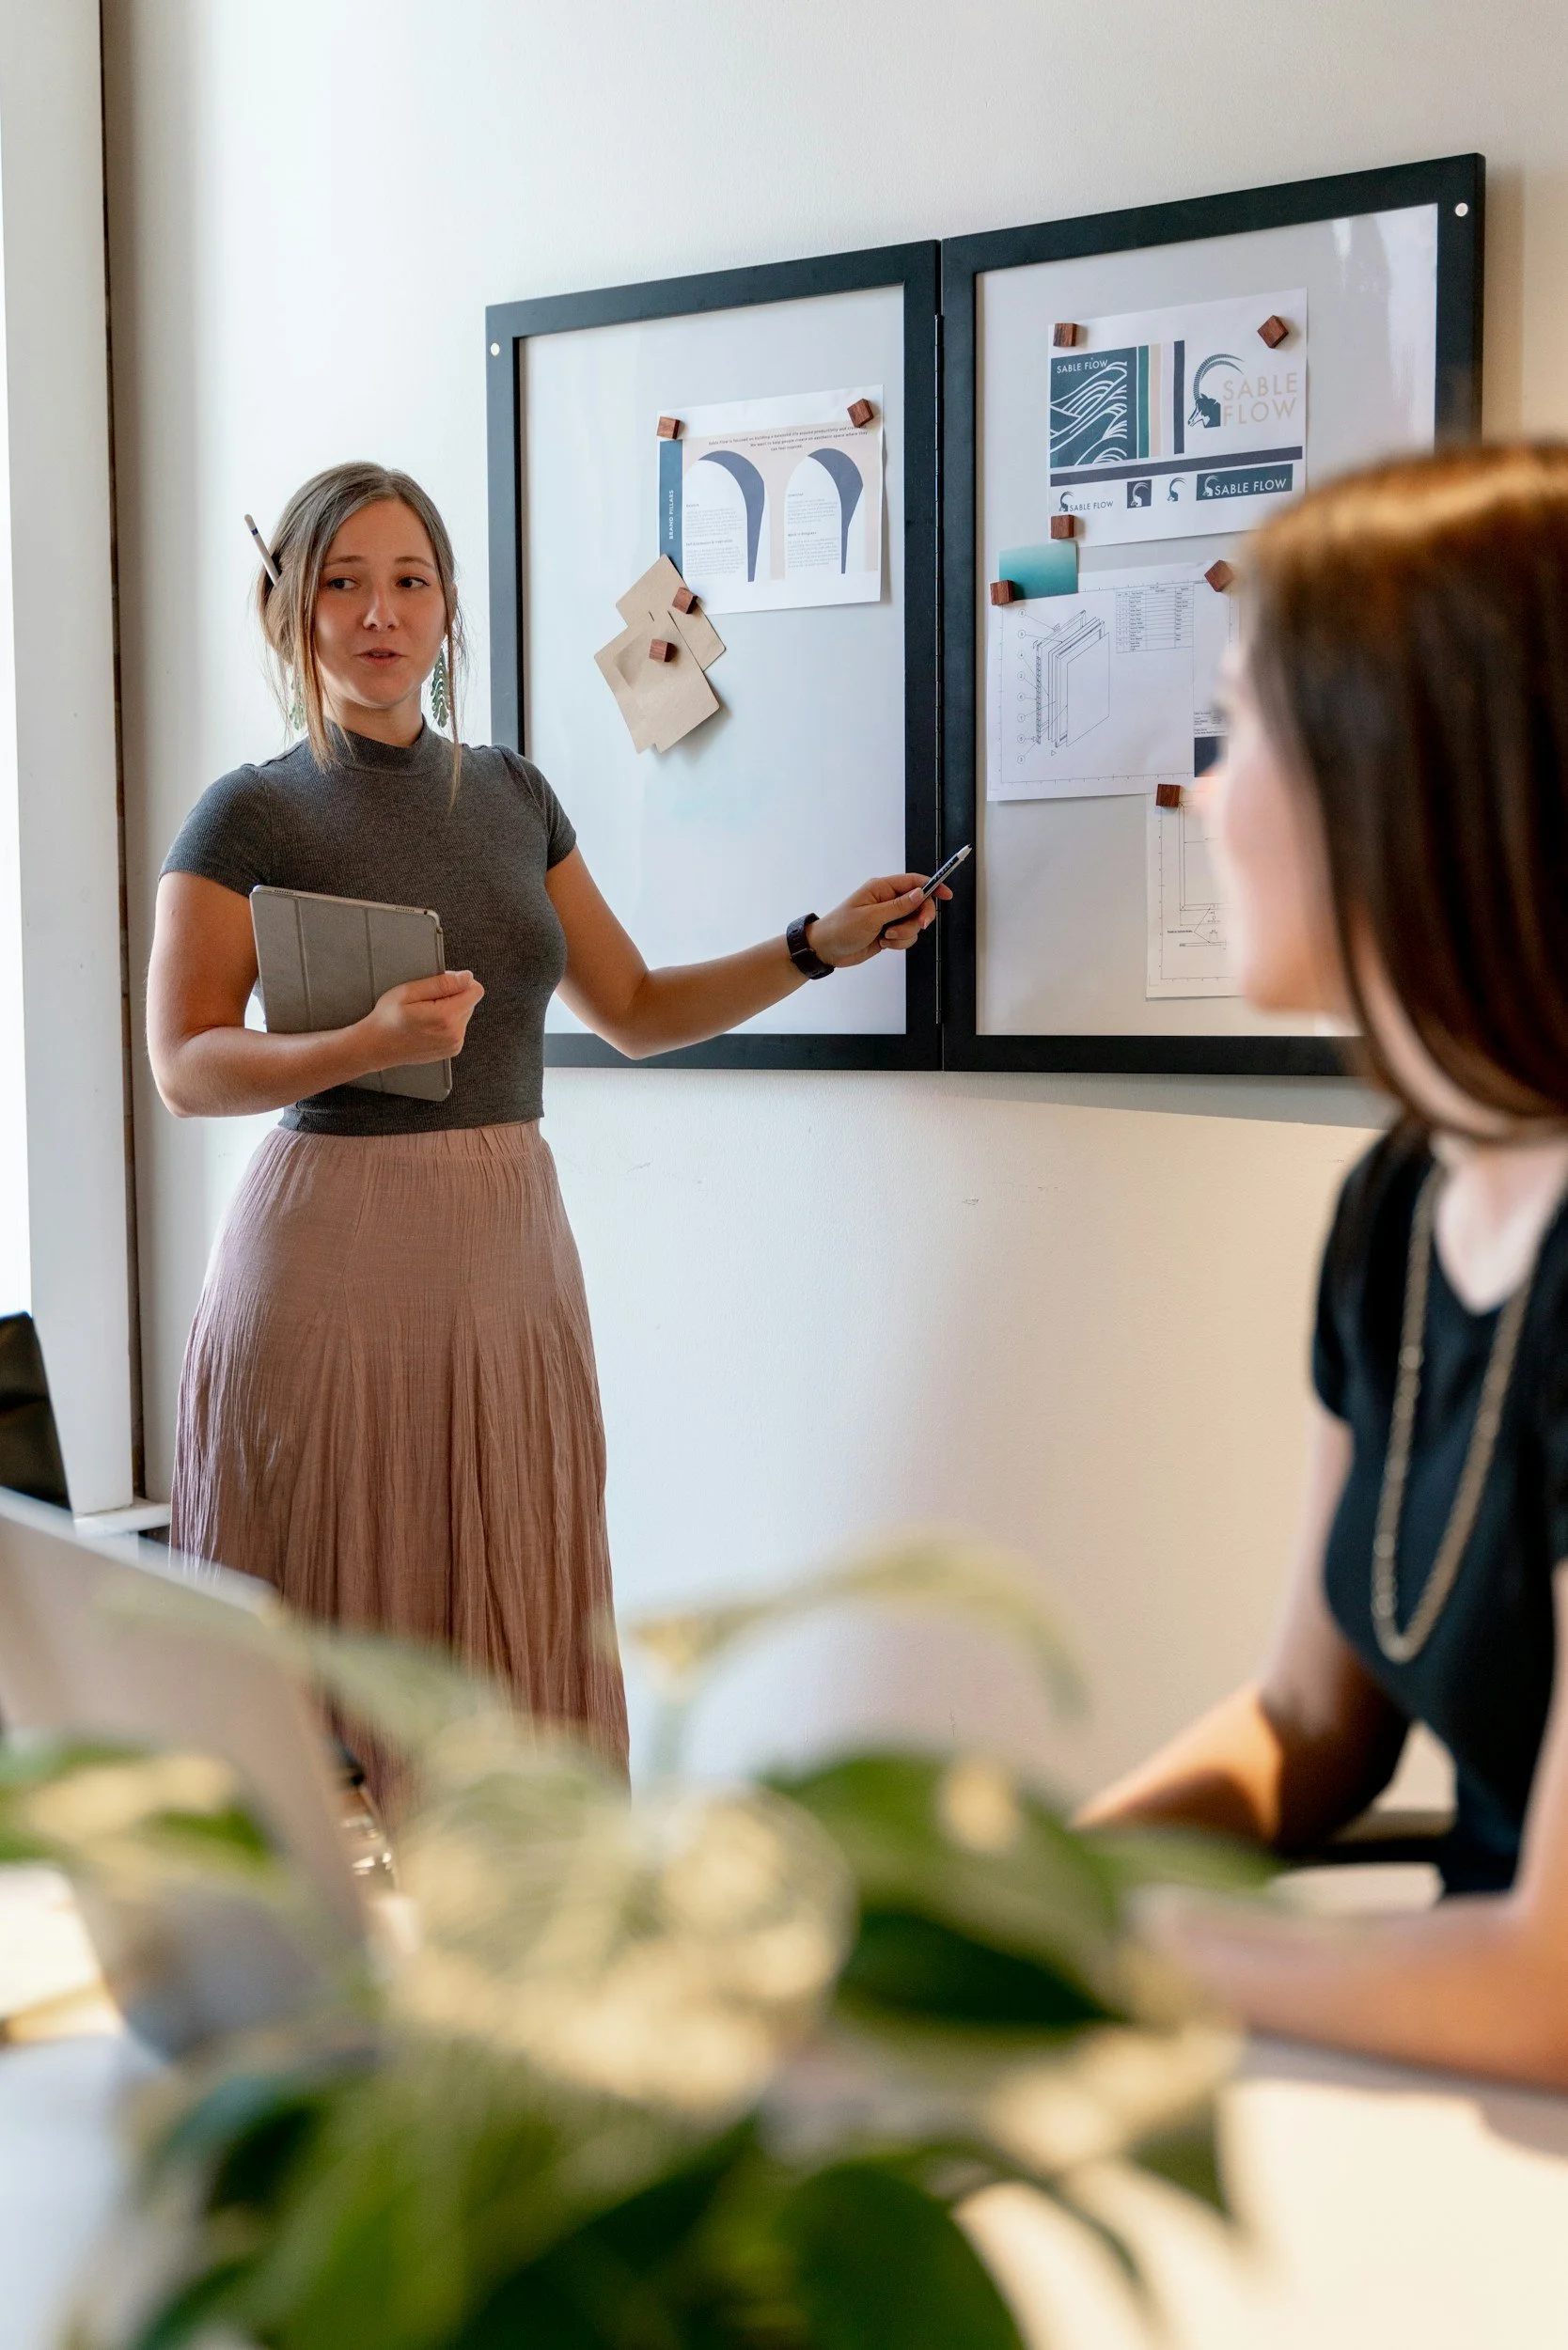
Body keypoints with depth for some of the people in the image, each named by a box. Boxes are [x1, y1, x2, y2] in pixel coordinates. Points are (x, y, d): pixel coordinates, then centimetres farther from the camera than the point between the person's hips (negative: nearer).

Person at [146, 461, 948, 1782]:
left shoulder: (512, 795, 13)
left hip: (512, 1242, 5)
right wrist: (372, 1043, -23)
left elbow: (634, 1013, 17)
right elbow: (185, 1066, -8)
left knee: (516, 1616, 7)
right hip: (336, 1244, -4)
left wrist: (821, 946, 10)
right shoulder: (253, 816, -2)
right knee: (342, 1623, -1)